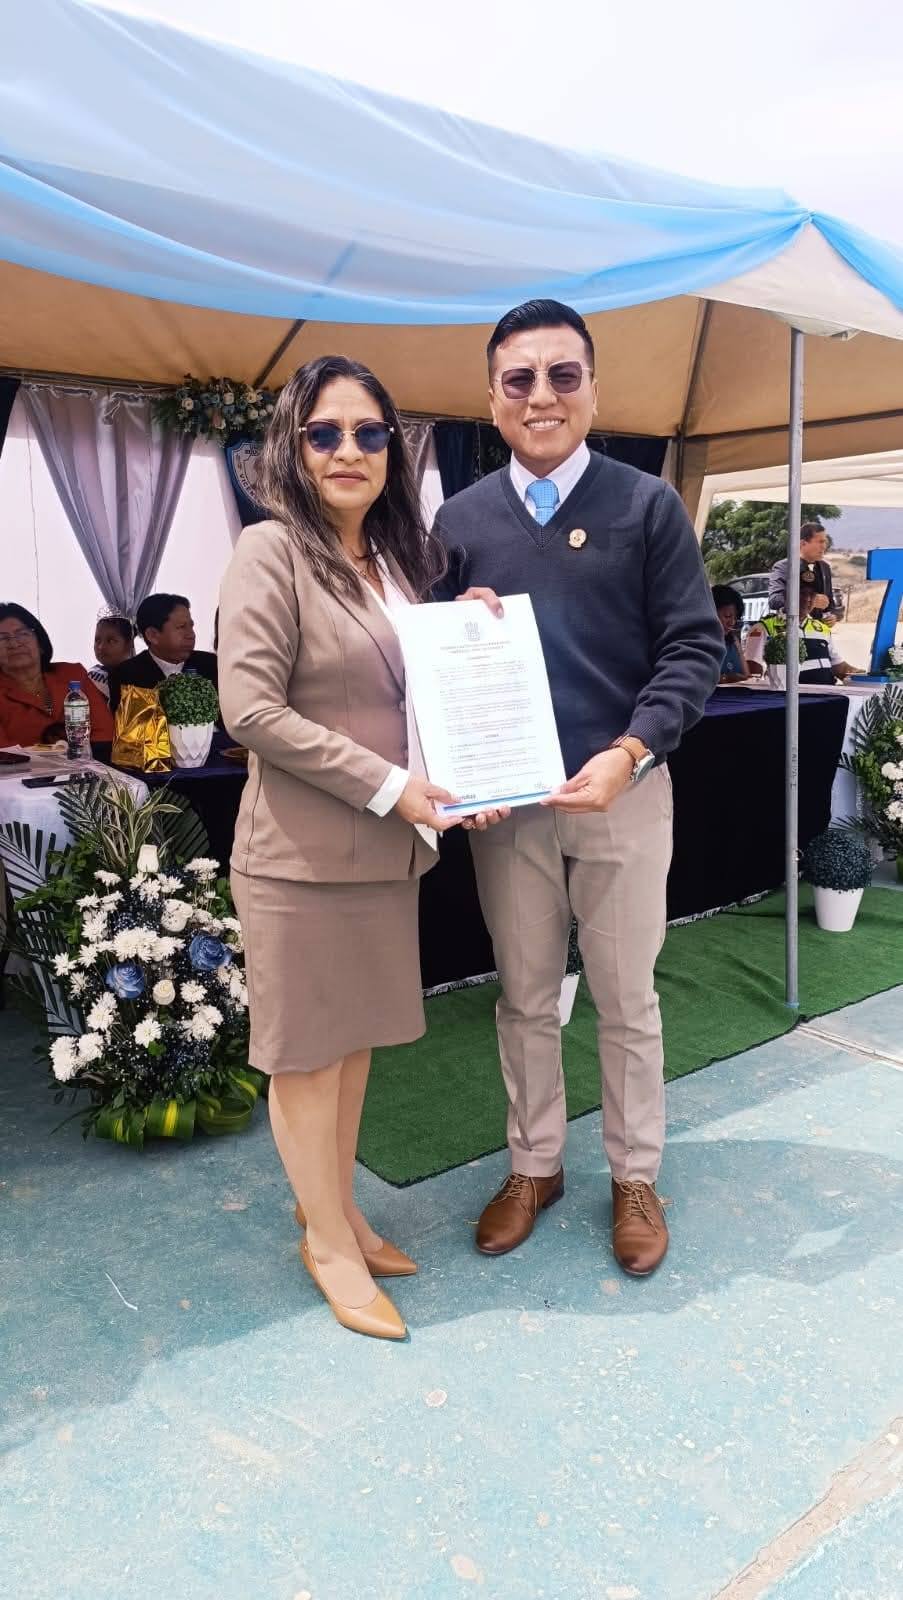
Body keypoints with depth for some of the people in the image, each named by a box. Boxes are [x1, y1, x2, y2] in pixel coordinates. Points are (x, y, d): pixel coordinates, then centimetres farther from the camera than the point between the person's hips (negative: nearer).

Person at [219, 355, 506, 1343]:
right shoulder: (272, 552, -10)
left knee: (356, 1037, 17)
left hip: (387, 849, 7)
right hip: (302, 853, -7)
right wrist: (388, 786, -18)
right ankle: (327, 1241, 26)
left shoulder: (403, 557, 11)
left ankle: (337, 1209, 35)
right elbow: (250, 709, -17)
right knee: (307, 1050, 7)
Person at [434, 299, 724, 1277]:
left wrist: (627, 755, -18)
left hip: (621, 792, -2)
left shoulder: (647, 506, -1)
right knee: (524, 998, 14)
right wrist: (455, 623, -11)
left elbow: (694, 646, -5)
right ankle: (534, 1165, 33)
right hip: (504, 801, 2)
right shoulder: (460, 519, 7)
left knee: (627, 1001, 11)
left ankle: (635, 1176, 30)